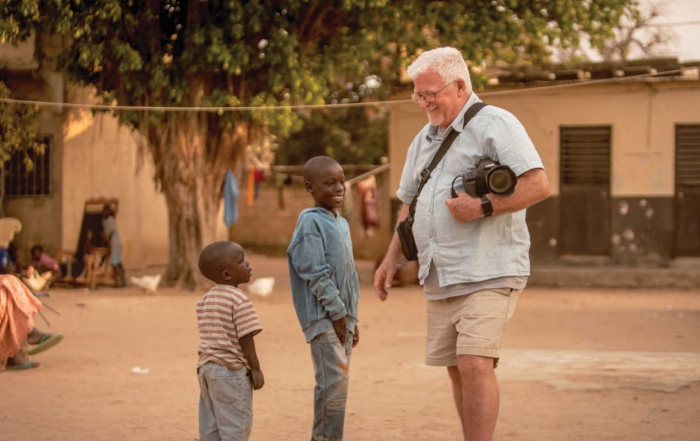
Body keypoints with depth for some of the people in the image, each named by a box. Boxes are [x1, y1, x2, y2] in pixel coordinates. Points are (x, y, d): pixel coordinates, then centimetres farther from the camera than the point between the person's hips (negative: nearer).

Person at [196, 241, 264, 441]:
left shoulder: (205, 300, 12)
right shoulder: (239, 300, -14)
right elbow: (245, 339, -16)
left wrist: (207, 366, 19)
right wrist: (256, 369, -9)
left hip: (205, 368, 8)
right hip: (231, 370, -8)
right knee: (235, 425, -2)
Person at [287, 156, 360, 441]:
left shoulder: (342, 224, 18)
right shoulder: (311, 222, -9)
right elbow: (316, 273, -16)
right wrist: (337, 311, -16)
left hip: (343, 315, 8)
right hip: (322, 315, -8)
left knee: (337, 381, 8)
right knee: (334, 380, -15)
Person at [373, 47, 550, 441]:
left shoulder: (495, 124, -6)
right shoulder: (425, 139, 19)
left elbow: (538, 185, -15)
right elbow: (410, 204, 28)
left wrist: (482, 207, -20)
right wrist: (391, 259, 19)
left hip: (488, 274, -8)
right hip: (441, 278, 8)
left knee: (475, 363, -18)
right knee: (457, 370, 10)